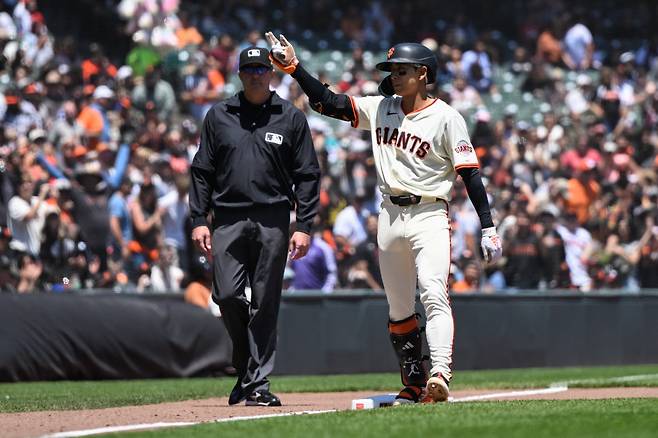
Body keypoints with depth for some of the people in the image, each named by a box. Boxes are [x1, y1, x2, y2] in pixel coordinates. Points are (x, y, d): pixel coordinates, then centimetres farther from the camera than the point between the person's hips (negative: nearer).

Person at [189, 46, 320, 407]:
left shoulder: (291, 118, 6)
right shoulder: (219, 116, 10)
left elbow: (307, 175, 5)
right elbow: (202, 171, 11)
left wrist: (304, 226, -3)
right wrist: (198, 219, 1)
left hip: (272, 222, -1)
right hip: (228, 218, 1)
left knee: (264, 304, -2)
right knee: (227, 295, -9)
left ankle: (257, 382, 2)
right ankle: (246, 363, 15)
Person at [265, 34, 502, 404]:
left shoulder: (446, 118, -6)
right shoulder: (380, 109, 9)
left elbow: (470, 173, -8)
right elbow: (329, 103, 6)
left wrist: (489, 228, -13)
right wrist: (293, 67, -4)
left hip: (429, 217, -6)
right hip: (390, 216, 6)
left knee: (434, 294, -22)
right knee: (399, 308, 9)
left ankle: (440, 376, -34)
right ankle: (413, 385, 16)